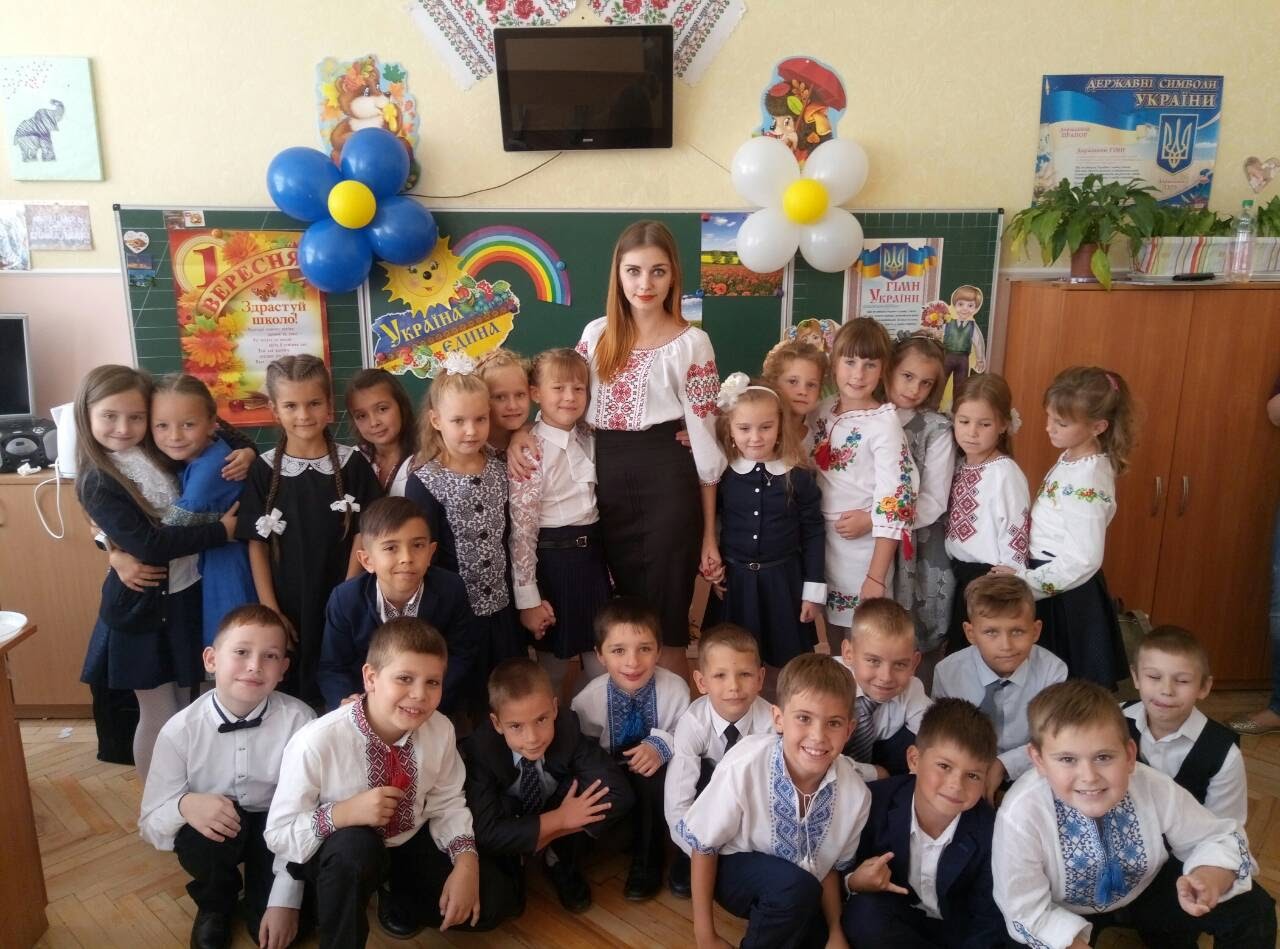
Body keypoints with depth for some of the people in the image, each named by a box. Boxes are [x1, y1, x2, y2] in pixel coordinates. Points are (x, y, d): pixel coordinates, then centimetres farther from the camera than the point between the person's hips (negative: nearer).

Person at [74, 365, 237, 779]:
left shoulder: (161, 452, 1)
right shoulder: (97, 482, -15)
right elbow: (147, 544, -25)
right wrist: (220, 531, -21)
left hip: (188, 593, 5)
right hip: (144, 606, -5)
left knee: (185, 709, 18)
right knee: (159, 717, 7)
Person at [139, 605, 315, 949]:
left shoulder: (299, 721, -22)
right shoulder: (180, 730, -18)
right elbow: (150, 824, -11)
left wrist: (284, 902, -19)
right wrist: (184, 806, -34)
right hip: (215, 831, 1)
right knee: (196, 830, -31)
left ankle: (260, 905, 14)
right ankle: (215, 904, 3)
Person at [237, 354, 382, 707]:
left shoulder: (352, 464, -4)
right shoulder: (264, 470, -4)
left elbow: (362, 535, -3)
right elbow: (257, 544, -2)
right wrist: (270, 610, -5)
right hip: (287, 607, 1)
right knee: (290, 697, 11)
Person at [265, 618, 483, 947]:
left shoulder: (441, 730, -19)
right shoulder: (316, 743, -29)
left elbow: (447, 803, -5)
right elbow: (279, 834, -20)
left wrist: (466, 862, -20)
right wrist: (342, 814, -36)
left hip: (409, 843, 4)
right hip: (341, 853, -3)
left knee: (490, 901, -5)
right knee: (355, 844, -37)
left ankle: (399, 900, 21)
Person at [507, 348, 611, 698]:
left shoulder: (590, 439, 4)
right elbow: (521, 528, -15)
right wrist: (527, 598, -15)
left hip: (592, 556, 6)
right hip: (551, 560, -6)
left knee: (602, 667, 14)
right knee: (553, 667, 11)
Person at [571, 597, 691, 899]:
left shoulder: (675, 689, -20)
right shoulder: (588, 699, -18)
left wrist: (661, 744, -29)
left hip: (656, 776, -1)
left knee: (653, 779, -32)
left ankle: (647, 860, -9)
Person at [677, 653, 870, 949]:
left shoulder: (855, 793, -20)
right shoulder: (745, 767, -32)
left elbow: (830, 866, 1)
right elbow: (703, 846, -16)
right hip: (735, 869, -4)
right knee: (796, 887, -32)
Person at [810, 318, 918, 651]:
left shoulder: (884, 423, -15)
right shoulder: (824, 411, 3)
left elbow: (895, 501, -18)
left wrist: (877, 577, -19)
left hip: (863, 550, -5)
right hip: (821, 544, 6)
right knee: (834, 644, 19)